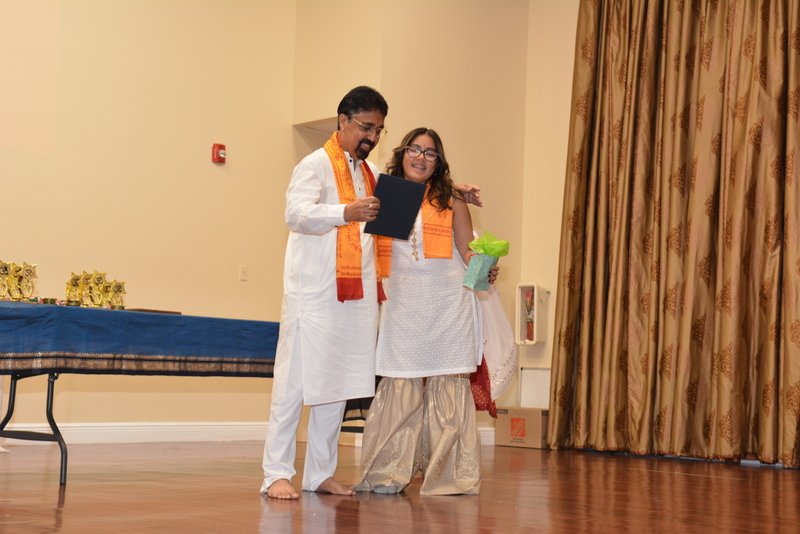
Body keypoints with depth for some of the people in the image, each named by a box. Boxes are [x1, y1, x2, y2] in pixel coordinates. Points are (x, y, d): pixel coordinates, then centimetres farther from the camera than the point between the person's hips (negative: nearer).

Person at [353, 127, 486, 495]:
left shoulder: (450, 201, 6)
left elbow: (468, 253, 4)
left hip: (447, 303, -1)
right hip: (403, 302, 1)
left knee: (447, 386, 0)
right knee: (400, 387, -2)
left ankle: (447, 474, 6)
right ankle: (388, 473, 5)